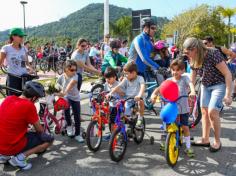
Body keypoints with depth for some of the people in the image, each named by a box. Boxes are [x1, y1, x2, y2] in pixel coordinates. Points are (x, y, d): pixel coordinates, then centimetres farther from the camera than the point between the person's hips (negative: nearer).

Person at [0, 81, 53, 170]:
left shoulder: (8, 98, 1)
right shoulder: (29, 106, -19)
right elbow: (39, 130, -6)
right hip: (12, 146, -7)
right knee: (49, 139, 3)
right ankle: (20, 157, -6)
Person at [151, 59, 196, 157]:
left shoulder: (185, 78, -4)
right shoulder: (169, 80, 2)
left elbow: (190, 84, -23)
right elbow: (159, 88, -6)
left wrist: (192, 91, -44)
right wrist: (154, 94, -26)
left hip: (183, 108, -2)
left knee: (185, 127, 0)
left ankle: (188, 147, 15)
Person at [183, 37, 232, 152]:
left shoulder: (213, 54, -25)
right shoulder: (194, 60, -5)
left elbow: (227, 74, -22)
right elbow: (192, 78, 7)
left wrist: (228, 94, -23)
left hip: (219, 85, -6)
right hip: (205, 86, 7)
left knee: (212, 112, -14)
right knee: (204, 111, 5)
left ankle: (217, 142, 4)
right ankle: (205, 139, 17)